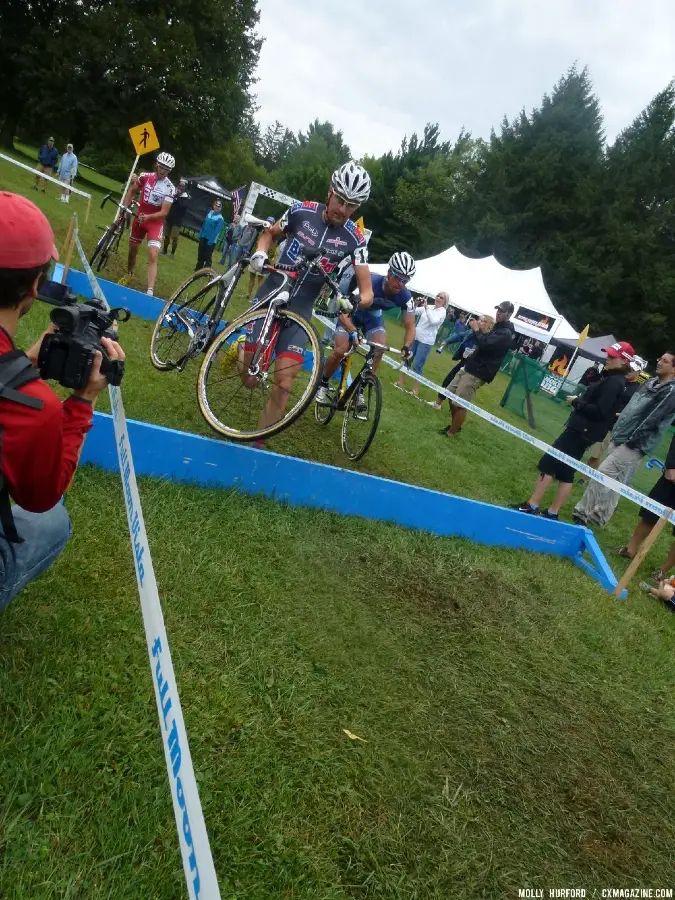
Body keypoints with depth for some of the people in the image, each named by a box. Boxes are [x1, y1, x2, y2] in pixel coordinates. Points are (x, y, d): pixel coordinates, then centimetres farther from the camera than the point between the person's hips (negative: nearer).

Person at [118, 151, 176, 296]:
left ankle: (150, 291, -26)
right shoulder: (145, 177, -7)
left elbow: (164, 212, -21)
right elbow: (132, 191, 8)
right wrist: (123, 208, -2)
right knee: (133, 250, 17)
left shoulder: (169, 188, -18)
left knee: (153, 256, -18)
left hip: (155, 222, -4)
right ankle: (129, 274, 46)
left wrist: (148, 217, -35)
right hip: (139, 218, 4)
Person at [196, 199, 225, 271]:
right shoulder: (209, 213, 6)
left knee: (207, 257, -4)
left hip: (211, 240, -6)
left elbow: (217, 231, -17)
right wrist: (200, 234, 10)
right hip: (203, 237, 6)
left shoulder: (220, 218, -12)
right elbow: (204, 224, 13)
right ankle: (198, 269, 25)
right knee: (200, 255, 13)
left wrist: (211, 241, -22)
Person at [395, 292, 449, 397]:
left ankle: (415, 390, 3)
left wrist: (426, 307, -27)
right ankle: (400, 382, 23)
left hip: (426, 342, -5)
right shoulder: (428, 307, 8)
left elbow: (433, 321, -25)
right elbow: (414, 311, 4)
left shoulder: (442, 312, -7)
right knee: (407, 359, 10)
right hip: (415, 337, 5)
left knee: (417, 365, -7)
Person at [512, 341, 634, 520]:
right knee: (565, 471, 11)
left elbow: (599, 411, -23)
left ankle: (532, 506, -3)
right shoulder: (612, 379, 16)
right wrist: (579, 401, 5)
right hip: (582, 430, 10)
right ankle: (553, 513, 15)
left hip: (582, 431, -10)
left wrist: (576, 402, -13)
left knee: (548, 463, -7)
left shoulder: (614, 382, -16)